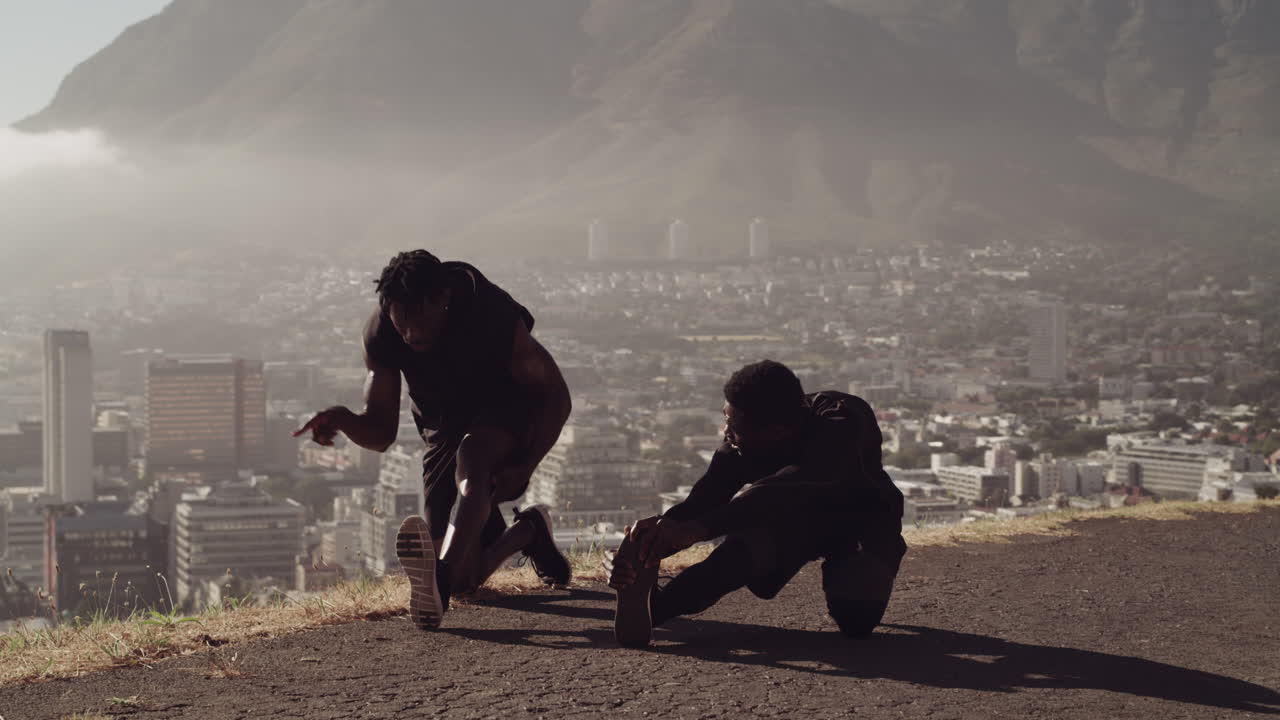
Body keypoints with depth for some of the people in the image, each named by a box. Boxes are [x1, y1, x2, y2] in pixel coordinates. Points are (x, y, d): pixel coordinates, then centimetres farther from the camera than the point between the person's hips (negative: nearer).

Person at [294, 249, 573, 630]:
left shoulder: (497, 317, -29)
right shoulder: (380, 333, -19)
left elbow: (555, 395, -16)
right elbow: (381, 433, -12)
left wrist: (525, 467, -26)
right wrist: (343, 420, -35)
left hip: (508, 414, -4)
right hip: (444, 425, 4)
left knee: (471, 457, -42)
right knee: (464, 580, -1)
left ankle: (439, 580, -58)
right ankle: (526, 531, 29)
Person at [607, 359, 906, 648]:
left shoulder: (842, 422, -40)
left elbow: (794, 484, -56)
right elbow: (698, 505, -27)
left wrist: (698, 528, -68)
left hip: (864, 520, -3)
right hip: (800, 520, 3)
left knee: (857, 617, -31)